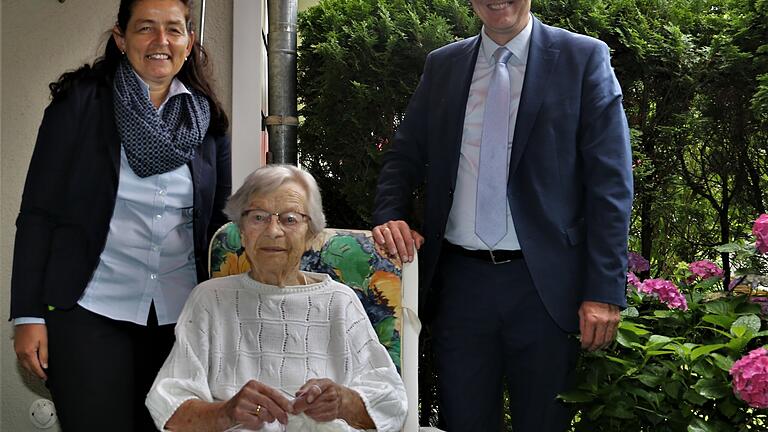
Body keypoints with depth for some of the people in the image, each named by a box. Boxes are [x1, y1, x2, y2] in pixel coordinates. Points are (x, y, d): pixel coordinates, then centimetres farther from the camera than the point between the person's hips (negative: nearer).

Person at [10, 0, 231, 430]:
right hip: (90, 313, -3)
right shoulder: (80, 103, -3)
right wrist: (28, 315, -9)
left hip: (180, 314, 4)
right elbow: (38, 213, -4)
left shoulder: (208, 121, 7)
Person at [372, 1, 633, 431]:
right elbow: (404, 156, 15)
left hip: (544, 282, -3)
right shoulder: (441, 65, 10)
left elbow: (610, 182, -6)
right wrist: (391, 216, -6)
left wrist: (605, 291, -12)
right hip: (459, 280, 3)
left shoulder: (584, 58, -2)